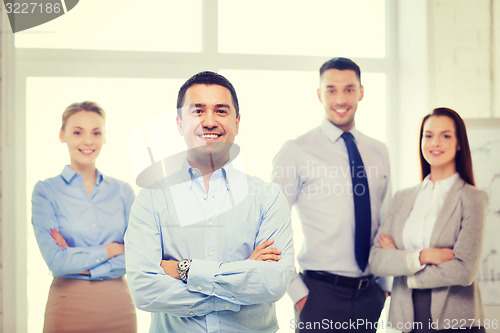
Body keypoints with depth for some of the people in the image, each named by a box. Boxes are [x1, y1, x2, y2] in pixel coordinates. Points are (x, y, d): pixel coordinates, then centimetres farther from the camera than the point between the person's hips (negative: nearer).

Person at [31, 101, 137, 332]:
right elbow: (56, 260, -14)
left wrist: (81, 264, -11)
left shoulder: (123, 191, 5)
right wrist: (111, 249, -7)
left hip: (118, 305, 3)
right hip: (69, 307, -2)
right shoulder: (46, 191, -4)